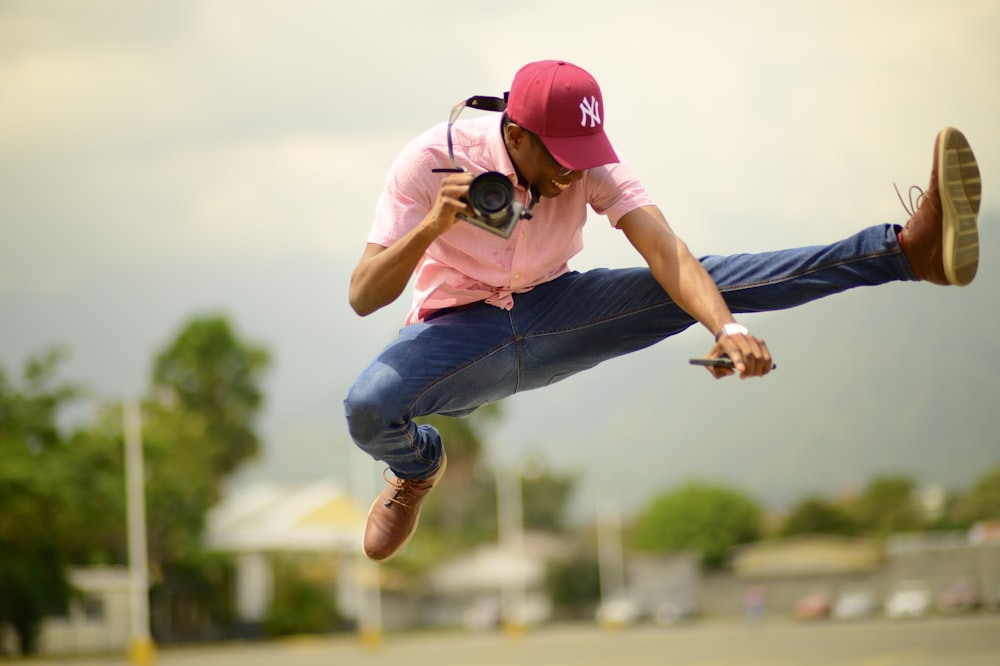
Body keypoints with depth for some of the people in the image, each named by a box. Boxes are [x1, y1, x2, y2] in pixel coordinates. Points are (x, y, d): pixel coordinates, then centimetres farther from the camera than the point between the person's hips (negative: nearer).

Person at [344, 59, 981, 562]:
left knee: (704, 282, -20)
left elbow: (665, 251, -27)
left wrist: (726, 326, -46)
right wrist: (431, 227, -42)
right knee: (368, 408, -35)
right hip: (458, 332, -2)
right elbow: (363, 298, -24)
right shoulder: (432, 160, -22)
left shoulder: (590, 158, -14)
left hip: (555, 320, 2)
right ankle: (419, 466, 4)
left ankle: (912, 248, -31)